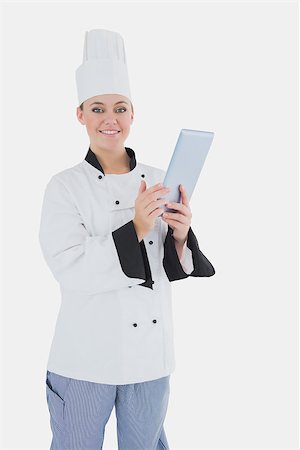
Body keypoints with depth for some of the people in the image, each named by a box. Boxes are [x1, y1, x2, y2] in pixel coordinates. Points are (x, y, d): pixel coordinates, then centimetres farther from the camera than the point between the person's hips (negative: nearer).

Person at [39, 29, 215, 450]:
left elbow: (170, 270, 4)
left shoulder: (160, 181, 2)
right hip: (86, 358, -3)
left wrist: (179, 237, -17)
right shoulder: (65, 186, -9)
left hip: (151, 354, 3)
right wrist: (135, 230, -27)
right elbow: (70, 271, -18)